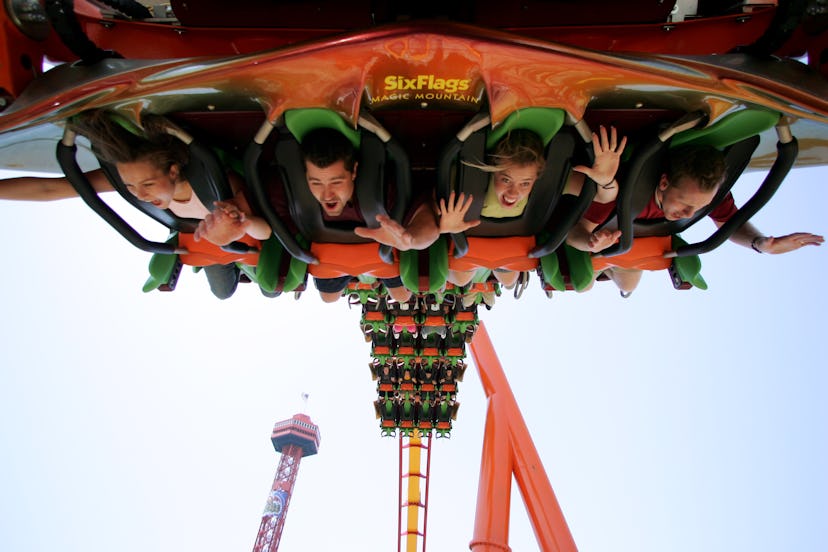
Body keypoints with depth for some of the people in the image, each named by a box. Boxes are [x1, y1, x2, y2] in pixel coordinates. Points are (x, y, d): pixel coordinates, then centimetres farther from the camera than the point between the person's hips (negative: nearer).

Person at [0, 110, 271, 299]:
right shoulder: (135, 173, -36)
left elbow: (266, 231, -47)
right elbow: (50, 188, -36)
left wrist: (245, 222, -70)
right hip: (206, 230, 3)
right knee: (223, 291, 22)